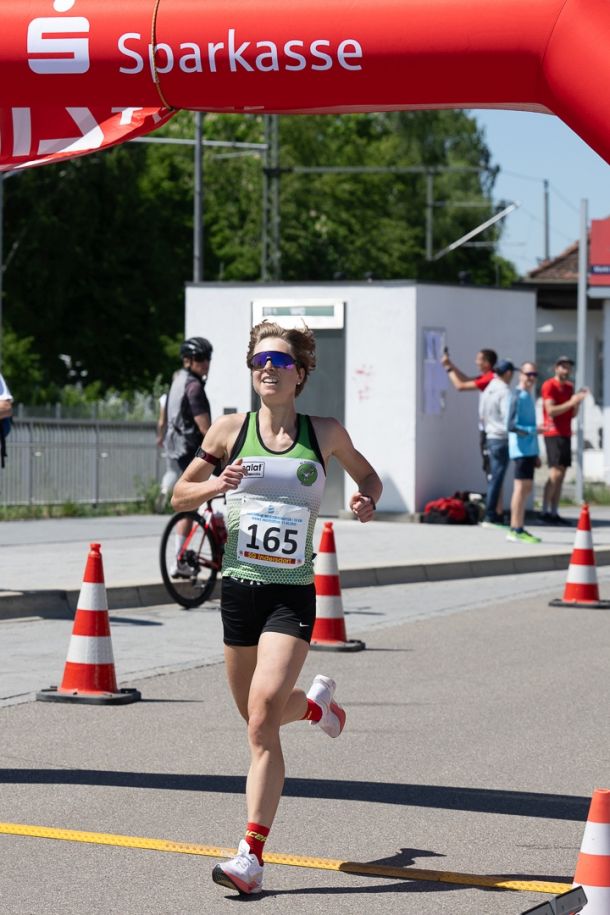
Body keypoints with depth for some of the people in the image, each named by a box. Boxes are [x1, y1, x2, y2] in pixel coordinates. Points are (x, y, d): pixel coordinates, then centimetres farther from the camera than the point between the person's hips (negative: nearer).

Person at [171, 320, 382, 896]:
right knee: (256, 714, 16)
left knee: (263, 715, -18)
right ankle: (316, 702, 52)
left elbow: (366, 475, 21)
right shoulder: (231, 430, 3)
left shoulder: (325, 433, 2)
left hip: (293, 594, -3)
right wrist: (216, 485, -10)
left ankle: (251, 857, -17)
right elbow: (179, 496, 11)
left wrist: (366, 501, -2)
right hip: (239, 588, 3)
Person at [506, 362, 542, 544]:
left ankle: (518, 529, 14)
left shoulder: (528, 396, 18)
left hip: (529, 450, 9)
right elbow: (512, 425, -19)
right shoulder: (518, 397, -11)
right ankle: (516, 530, -9)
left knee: (526, 487, 10)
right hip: (521, 449, -9)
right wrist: (533, 430, -28)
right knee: (521, 488, -9)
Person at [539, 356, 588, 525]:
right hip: (553, 434, -8)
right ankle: (545, 511, -10)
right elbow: (551, 411, -16)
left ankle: (554, 513, 4)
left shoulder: (569, 387, 18)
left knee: (561, 475, 4)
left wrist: (578, 401, 1)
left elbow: (572, 414, 17)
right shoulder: (549, 386, -6)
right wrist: (571, 402, -18)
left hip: (565, 434, 8)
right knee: (555, 473, -14)